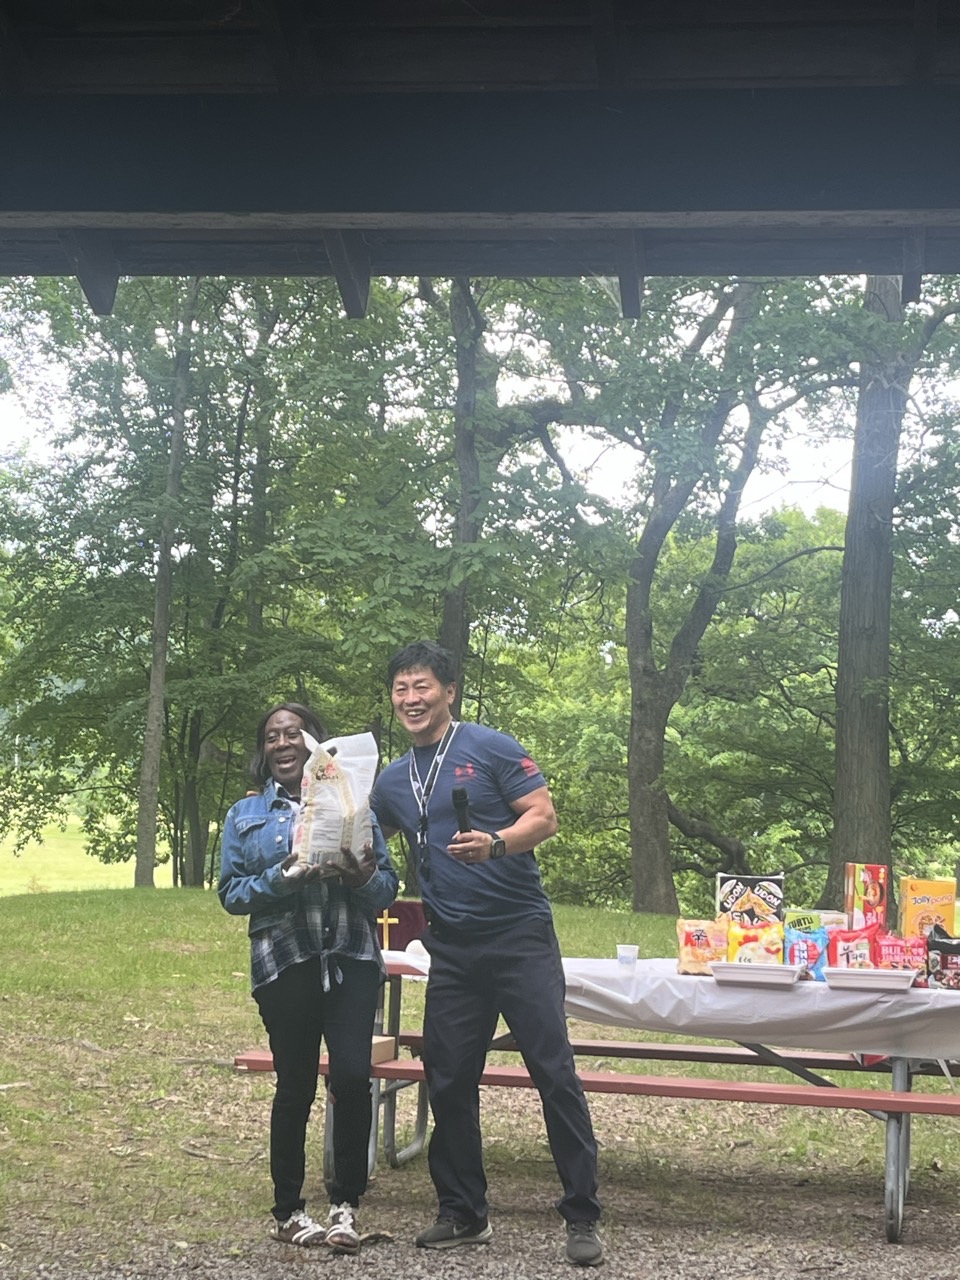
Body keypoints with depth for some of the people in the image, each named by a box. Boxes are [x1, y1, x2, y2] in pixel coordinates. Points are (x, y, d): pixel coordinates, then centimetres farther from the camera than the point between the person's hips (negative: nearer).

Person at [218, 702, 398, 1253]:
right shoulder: (247, 815, 11)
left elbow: (389, 885, 9)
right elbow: (231, 893, 5)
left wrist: (364, 877, -14)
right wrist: (281, 879, -13)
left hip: (352, 958, 0)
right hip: (284, 963, 0)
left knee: (352, 1075, -12)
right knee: (295, 1085, 5)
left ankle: (346, 1203, 4)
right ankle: (288, 1211, 21)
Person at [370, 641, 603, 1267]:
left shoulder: (491, 747, -4)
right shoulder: (393, 781, 13)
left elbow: (544, 817, -9)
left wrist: (494, 844, -26)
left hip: (520, 935, -5)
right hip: (452, 949, 5)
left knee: (555, 1071, -6)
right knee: (448, 1081, 7)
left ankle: (583, 1216, 1)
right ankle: (463, 1213, 21)